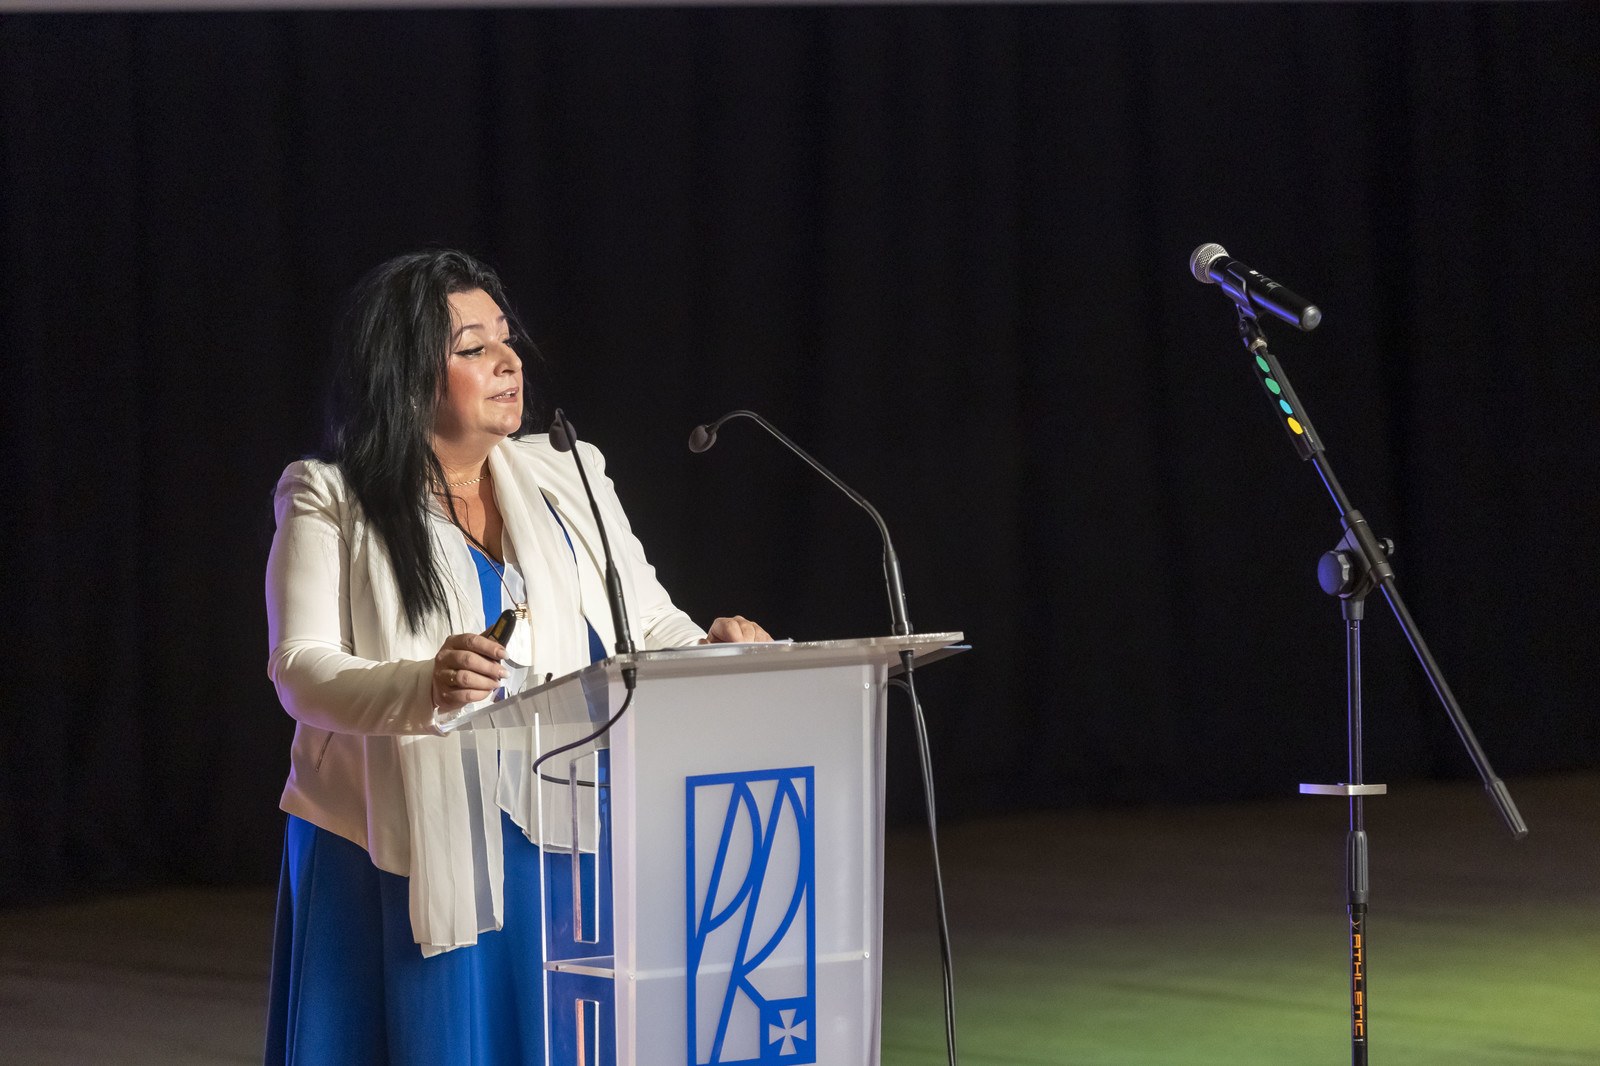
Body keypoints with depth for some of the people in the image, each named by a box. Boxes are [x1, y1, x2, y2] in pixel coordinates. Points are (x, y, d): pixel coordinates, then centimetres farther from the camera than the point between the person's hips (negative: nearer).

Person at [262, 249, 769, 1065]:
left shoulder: (568, 478, 13)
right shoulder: (330, 504, 0)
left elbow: (650, 626, 14)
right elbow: (300, 669, -10)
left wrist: (709, 649, -9)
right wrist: (422, 686, -30)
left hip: (565, 854, 3)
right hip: (411, 865, -3)